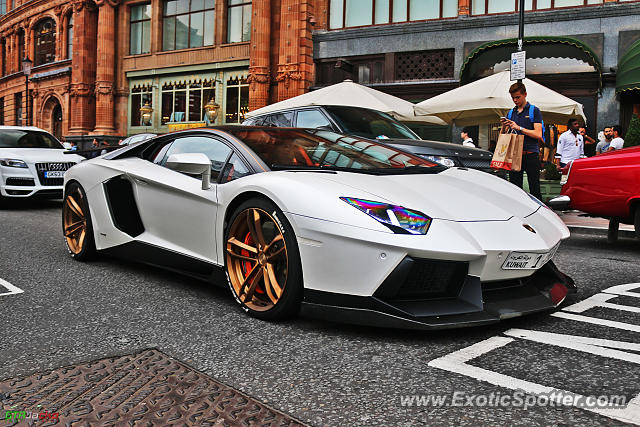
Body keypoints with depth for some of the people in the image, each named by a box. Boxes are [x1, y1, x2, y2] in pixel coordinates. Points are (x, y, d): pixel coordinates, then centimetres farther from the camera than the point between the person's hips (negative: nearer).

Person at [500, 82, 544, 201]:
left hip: (531, 155, -4)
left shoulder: (534, 111, 2)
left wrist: (519, 128, -14)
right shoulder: (511, 113, 17)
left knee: (534, 189, -3)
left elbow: (538, 134, -8)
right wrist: (504, 126, -2)